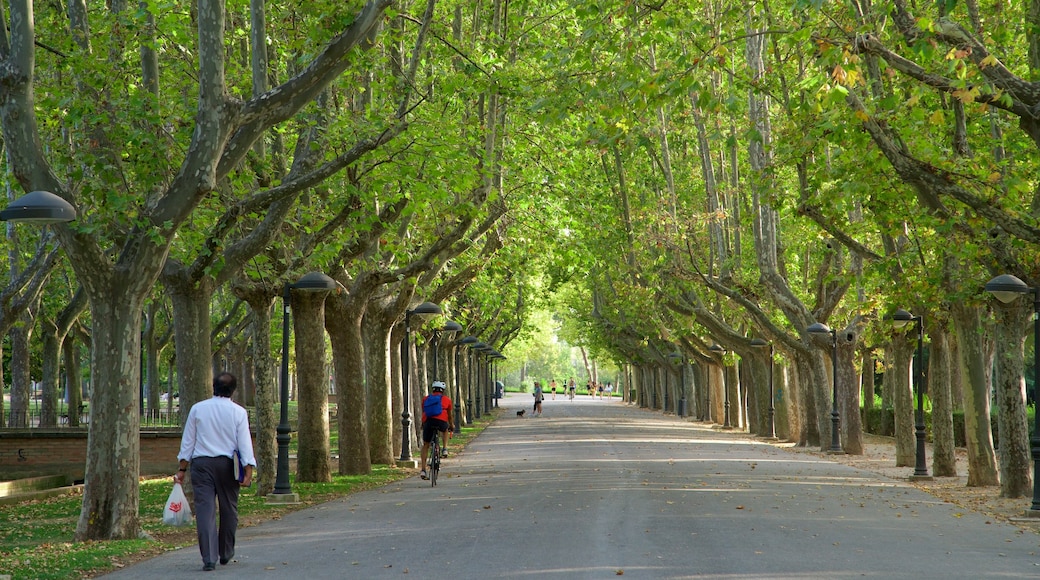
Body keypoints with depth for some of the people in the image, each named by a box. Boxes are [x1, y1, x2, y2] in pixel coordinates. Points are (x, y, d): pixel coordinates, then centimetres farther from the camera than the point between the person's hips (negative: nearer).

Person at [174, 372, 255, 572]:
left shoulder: (197, 409, 3)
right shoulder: (238, 412, 0)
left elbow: (188, 441, 6)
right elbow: (245, 443, -5)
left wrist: (182, 469, 11)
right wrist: (248, 472, -6)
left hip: (201, 463, 0)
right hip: (227, 465, 0)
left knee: (205, 510, -4)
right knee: (228, 508, 15)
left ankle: (209, 558, -12)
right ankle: (226, 553, 27)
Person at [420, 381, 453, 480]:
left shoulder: (425, 399, 26)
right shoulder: (446, 399, 23)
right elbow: (449, 416, 35)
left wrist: (423, 425, 52)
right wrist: (451, 426, 52)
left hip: (428, 422, 1)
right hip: (441, 421, -1)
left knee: (426, 446, 13)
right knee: (445, 430, 36)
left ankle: (423, 470, 4)